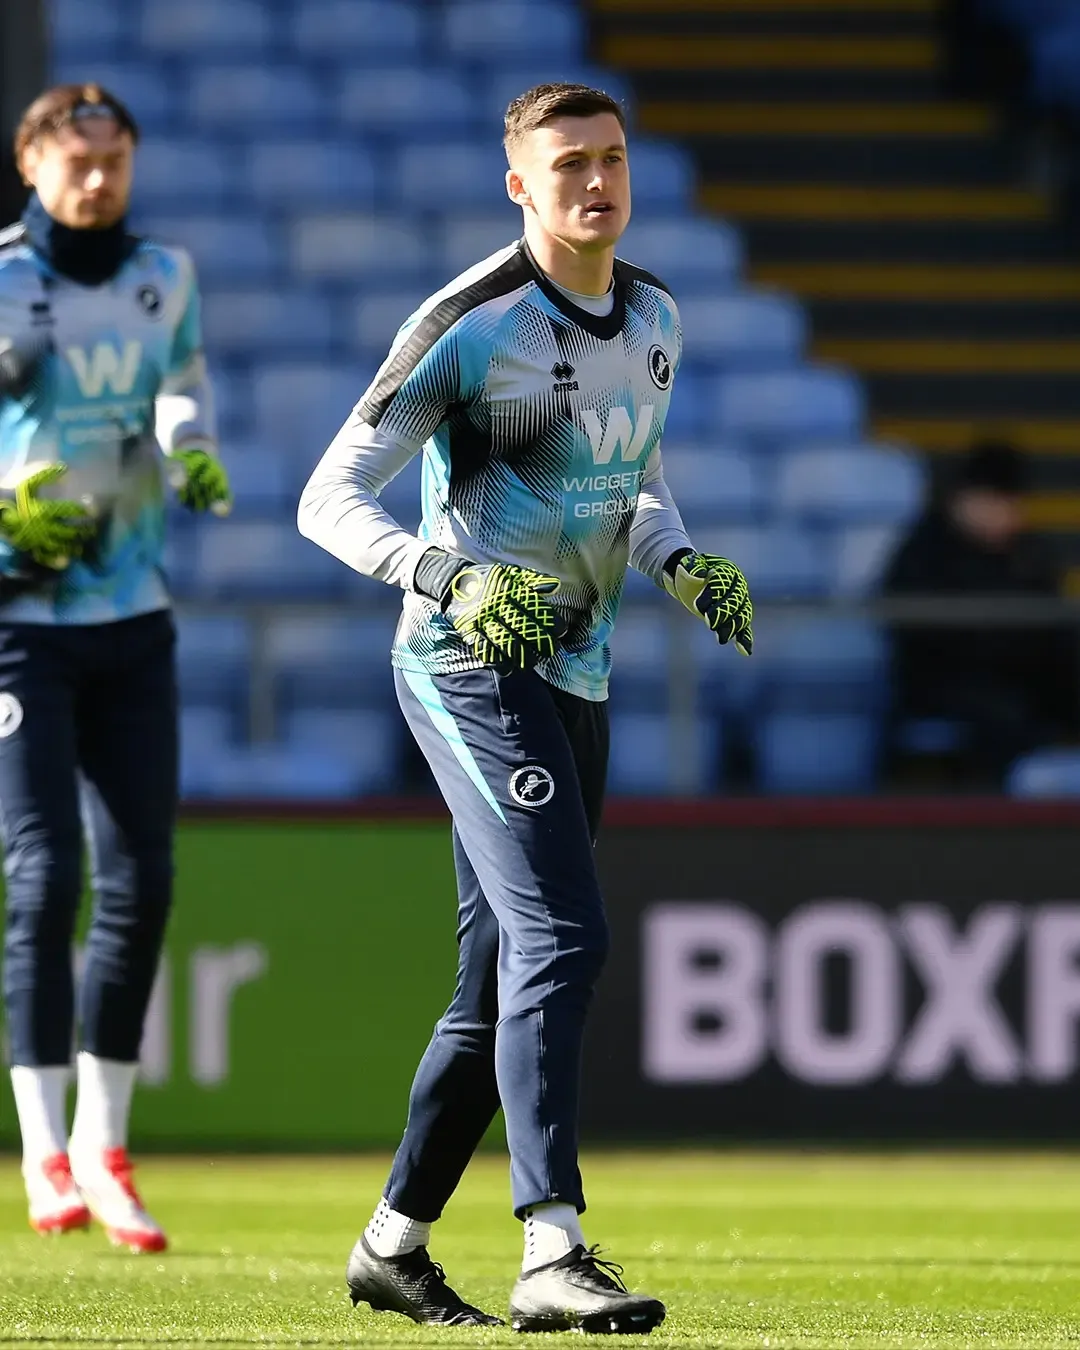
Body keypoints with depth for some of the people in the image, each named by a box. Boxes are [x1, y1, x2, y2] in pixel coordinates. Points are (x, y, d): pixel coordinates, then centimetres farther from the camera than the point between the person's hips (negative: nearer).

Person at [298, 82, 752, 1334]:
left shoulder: (653, 319, 10)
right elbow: (329, 498, -14)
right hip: (470, 668, -8)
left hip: (573, 679, 8)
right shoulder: (470, 324, -13)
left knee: (505, 984, 12)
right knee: (562, 941, -21)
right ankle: (552, 1256, -27)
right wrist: (452, 580, -30)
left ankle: (392, 1244, 25)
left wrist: (682, 564, 4)